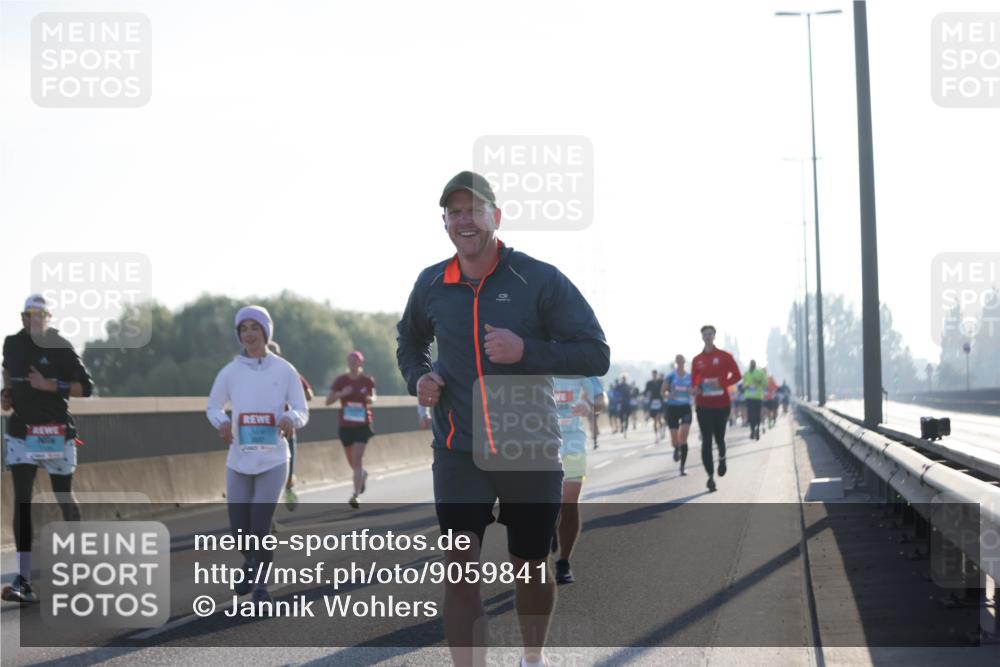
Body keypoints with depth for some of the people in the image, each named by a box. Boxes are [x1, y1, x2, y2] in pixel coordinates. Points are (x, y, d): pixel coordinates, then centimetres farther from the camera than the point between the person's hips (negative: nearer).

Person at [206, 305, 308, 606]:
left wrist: (290, 419, -21)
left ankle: (261, 583, 7)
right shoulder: (230, 372, 0)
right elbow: (213, 407, 11)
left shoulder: (285, 371, -3)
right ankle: (251, 563, 40)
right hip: (239, 459, 2)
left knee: (260, 525, -13)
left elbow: (302, 411, 2)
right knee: (238, 527, 7)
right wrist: (222, 422, -11)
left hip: (273, 459, -2)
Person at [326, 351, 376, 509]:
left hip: (362, 425, -2)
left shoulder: (367, 381, -1)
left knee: (357, 460, -14)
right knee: (352, 462, 14)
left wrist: (370, 399, -10)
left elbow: (373, 397, 14)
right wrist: (341, 394, -20)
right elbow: (328, 401, -3)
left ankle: (355, 495, -15)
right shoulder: (341, 381, -1)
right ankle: (363, 474, 48)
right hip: (345, 426, 2)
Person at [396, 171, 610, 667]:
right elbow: (409, 341, 25)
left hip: (531, 452, -1)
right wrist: (416, 378, 3)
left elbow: (596, 355, -11)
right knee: (460, 567, -11)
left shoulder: (540, 280, -9)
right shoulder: (430, 285, 3)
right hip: (458, 453, 1)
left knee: (530, 566, 15)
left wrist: (526, 350, -24)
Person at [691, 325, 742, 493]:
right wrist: (696, 388, -7)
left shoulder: (724, 356, -1)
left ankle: (722, 458, 42)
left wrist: (721, 383, -16)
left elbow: (736, 375, -2)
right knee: (706, 440, -6)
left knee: (719, 437, 7)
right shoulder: (697, 360, 7)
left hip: (721, 404, -1)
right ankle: (710, 476, -3)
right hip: (703, 405, 1)